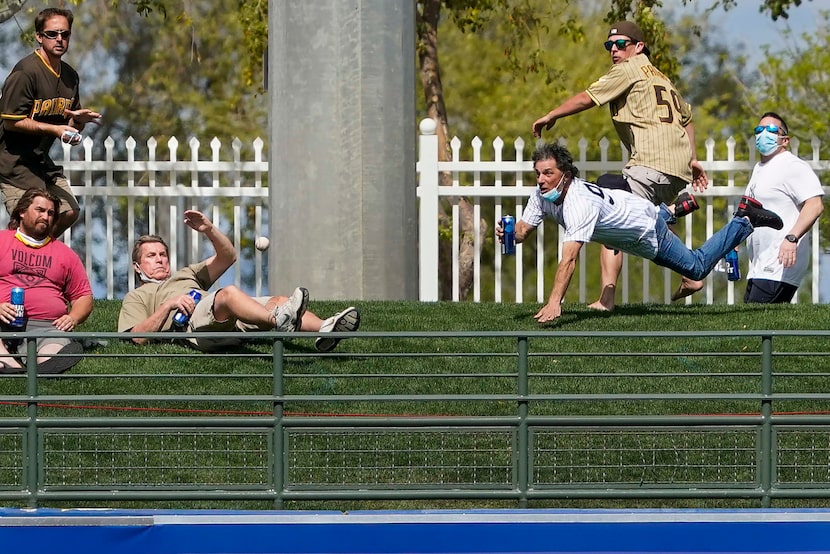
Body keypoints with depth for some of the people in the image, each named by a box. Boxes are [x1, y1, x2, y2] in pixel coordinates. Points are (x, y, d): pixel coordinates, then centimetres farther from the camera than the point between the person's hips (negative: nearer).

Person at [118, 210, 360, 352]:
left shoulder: (186, 275, 44)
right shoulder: (136, 298, 28)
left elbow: (227, 256, 33)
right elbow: (138, 337, 7)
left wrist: (209, 230, 16)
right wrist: (168, 305, -4)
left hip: (232, 322, 6)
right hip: (193, 326, -6)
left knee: (279, 301, -20)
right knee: (229, 292, -37)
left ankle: (325, 329, -50)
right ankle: (278, 320, -67)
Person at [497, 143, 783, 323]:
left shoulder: (579, 203, -44)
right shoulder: (543, 194, -22)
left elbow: (569, 258, -53)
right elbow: (523, 229, -15)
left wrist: (554, 302, -60)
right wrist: (510, 232, -40)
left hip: (647, 232, -7)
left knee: (697, 267, 10)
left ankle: (745, 219, 24)